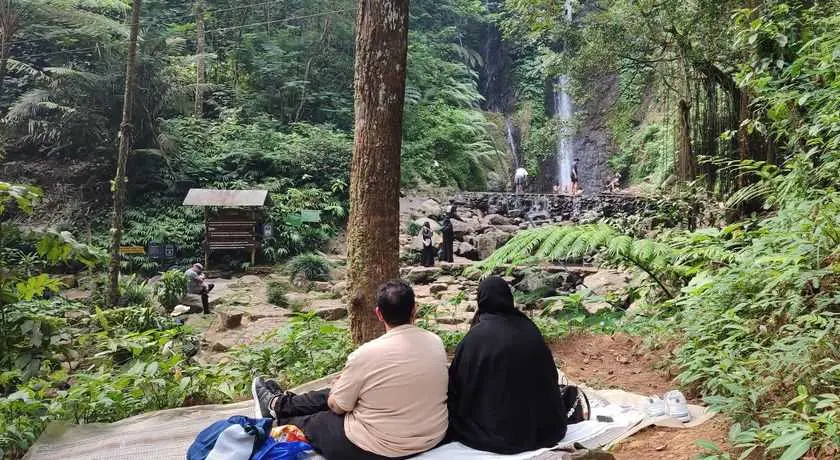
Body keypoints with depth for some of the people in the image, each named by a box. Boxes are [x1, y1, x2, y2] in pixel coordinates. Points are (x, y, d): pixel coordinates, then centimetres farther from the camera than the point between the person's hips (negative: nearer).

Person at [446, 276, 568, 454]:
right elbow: (550, 379, 9)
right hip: (539, 427, 4)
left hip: (496, 430, -3)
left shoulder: (476, 336, -15)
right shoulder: (531, 330, -1)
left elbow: (457, 384, -6)